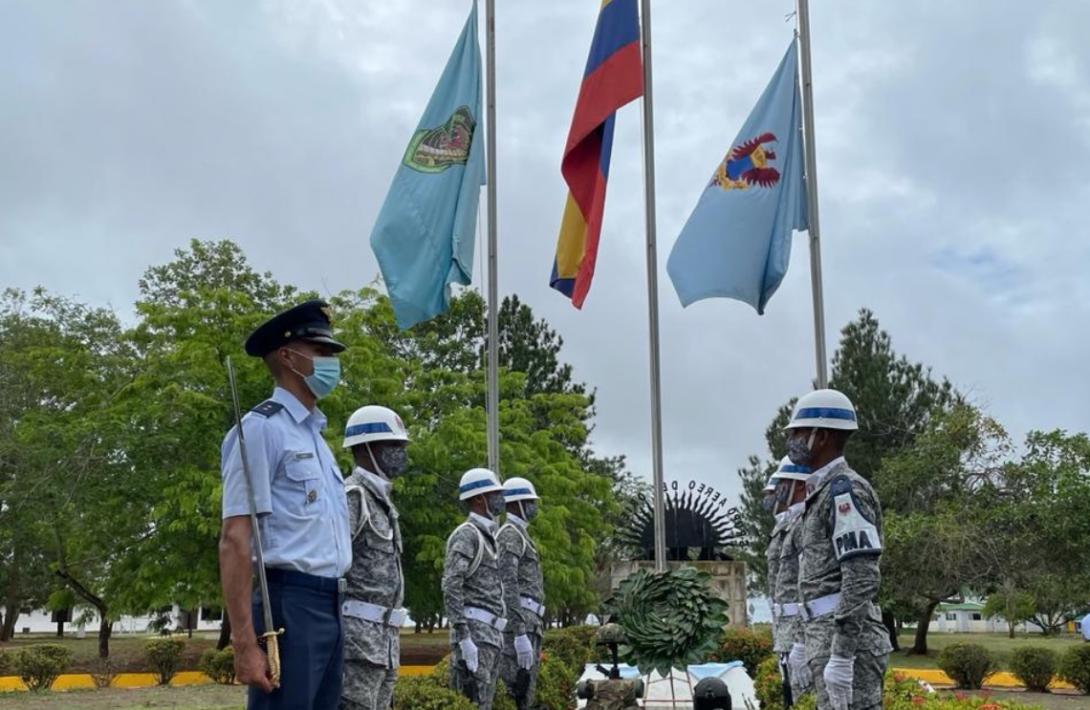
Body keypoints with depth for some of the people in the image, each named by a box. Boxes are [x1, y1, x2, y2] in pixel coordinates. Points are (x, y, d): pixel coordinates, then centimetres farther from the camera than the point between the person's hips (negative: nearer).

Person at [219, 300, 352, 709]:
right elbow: (235, 540, -15)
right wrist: (245, 644, -21)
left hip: (330, 608, 9)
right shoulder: (262, 428, -7)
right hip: (290, 605, -9)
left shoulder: (316, 435, 20)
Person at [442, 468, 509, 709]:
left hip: (490, 634, 9)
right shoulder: (466, 535, -9)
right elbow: (451, 588, -18)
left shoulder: (488, 537, 21)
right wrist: (464, 638, -24)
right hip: (474, 633, -9)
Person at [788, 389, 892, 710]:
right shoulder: (825, 494, 21)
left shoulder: (845, 489, -10)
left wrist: (841, 656, -23)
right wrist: (810, 647, 25)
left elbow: (862, 577, -20)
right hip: (831, 639, 10)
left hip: (848, 642, -10)